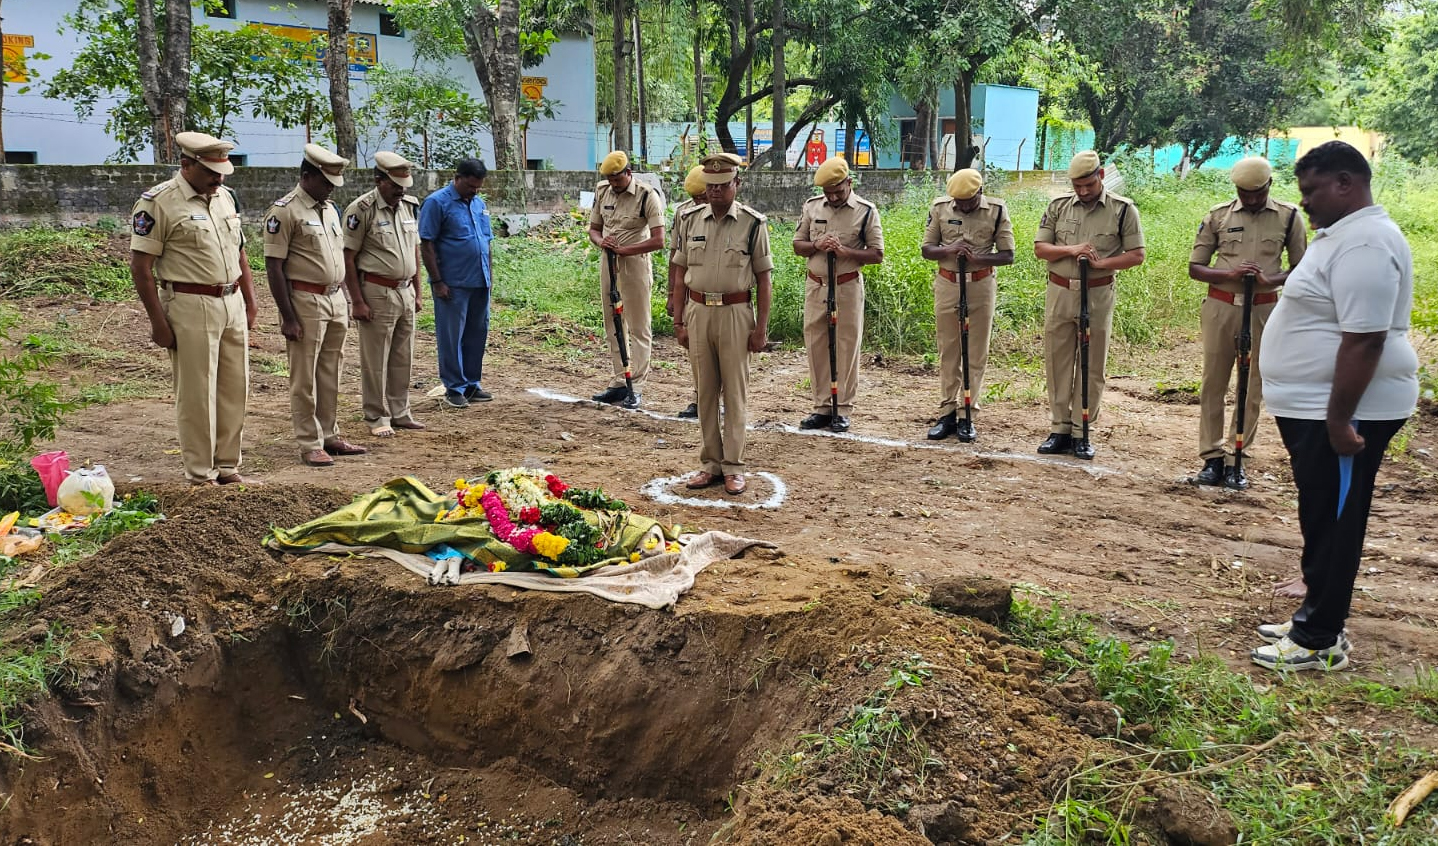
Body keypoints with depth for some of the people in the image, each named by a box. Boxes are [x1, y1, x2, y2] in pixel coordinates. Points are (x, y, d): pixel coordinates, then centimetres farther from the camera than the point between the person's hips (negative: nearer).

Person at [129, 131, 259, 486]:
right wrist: (158, 320, -14)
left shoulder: (225, 197, 13)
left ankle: (226, 466, 22)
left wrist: (249, 302, 16)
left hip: (232, 304, 7)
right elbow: (140, 266, -11)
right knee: (197, 394, -1)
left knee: (235, 389, 11)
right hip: (191, 308, -7)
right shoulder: (158, 202, -10)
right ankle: (200, 476, 9)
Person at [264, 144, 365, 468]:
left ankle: (329, 437, 23)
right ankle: (310, 445, 6)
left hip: (335, 300, 8)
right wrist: (288, 317, -17)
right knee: (305, 379, 0)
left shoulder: (330, 208, 14)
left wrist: (346, 301, 17)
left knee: (331, 375, 13)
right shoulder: (284, 211, -11)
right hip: (305, 302, -8)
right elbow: (274, 267, -14)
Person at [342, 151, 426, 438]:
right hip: (377, 294, -6)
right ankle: (376, 417, 11)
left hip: (405, 292, 7)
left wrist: (417, 293, 14)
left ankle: (399, 413, 24)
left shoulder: (409, 206, 9)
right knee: (375, 360, 1)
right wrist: (357, 301, -15)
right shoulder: (361, 210, -12)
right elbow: (348, 257, -12)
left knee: (403, 358, 13)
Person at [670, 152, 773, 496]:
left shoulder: (753, 224, -3)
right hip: (698, 312, 3)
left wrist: (761, 327, -6)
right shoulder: (691, 220, 6)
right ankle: (710, 463, 17)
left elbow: (763, 279, -2)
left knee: (735, 391, 3)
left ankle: (733, 466, 10)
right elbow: (681, 275, 10)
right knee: (705, 391, 8)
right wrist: (679, 321, 6)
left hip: (735, 313, -3)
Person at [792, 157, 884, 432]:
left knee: (847, 347, 1)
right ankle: (822, 407, 15)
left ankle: (843, 410, 9)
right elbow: (797, 245, 10)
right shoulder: (812, 206, 6)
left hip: (848, 288, -3)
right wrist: (817, 246, -11)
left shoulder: (866, 211, -4)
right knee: (816, 347, 6)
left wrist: (845, 251, -20)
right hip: (816, 286, 4)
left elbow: (877, 255, -5)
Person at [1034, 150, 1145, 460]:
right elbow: (1039, 248, 5)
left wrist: (1101, 262, -18)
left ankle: (1082, 433, 12)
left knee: (1092, 367, 4)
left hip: (1098, 295, -2)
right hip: (1059, 293, 2)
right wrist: (1070, 250, -14)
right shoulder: (1058, 207, 5)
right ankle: (1059, 429, 14)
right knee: (1057, 363, 5)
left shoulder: (1123, 209, -2)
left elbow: (1136, 255, -2)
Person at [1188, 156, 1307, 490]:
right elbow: (1194, 268, 3)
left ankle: (1235, 459, 10)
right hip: (1221, 306, 1)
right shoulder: (1217, 216, 2)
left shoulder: (1287, 216, 1)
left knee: (1253, 387, 3)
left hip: (1263, 309, 0)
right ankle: (1212, 457, 10)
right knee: (1213, 383, 3)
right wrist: (1230, 274, -16)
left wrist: (1270, 280, -16)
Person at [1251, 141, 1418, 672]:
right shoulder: (1340, 234, 14)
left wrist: (1339, 421, -27)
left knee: (1332, 524, -1)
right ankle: (1316, 618, 29)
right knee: (1321, 520, 17)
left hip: (1342, 413, -10)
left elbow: (1364, 340, -27)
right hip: (1313, 406, 10)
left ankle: (1319, 642, 8)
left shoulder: (1364, 245, -21)